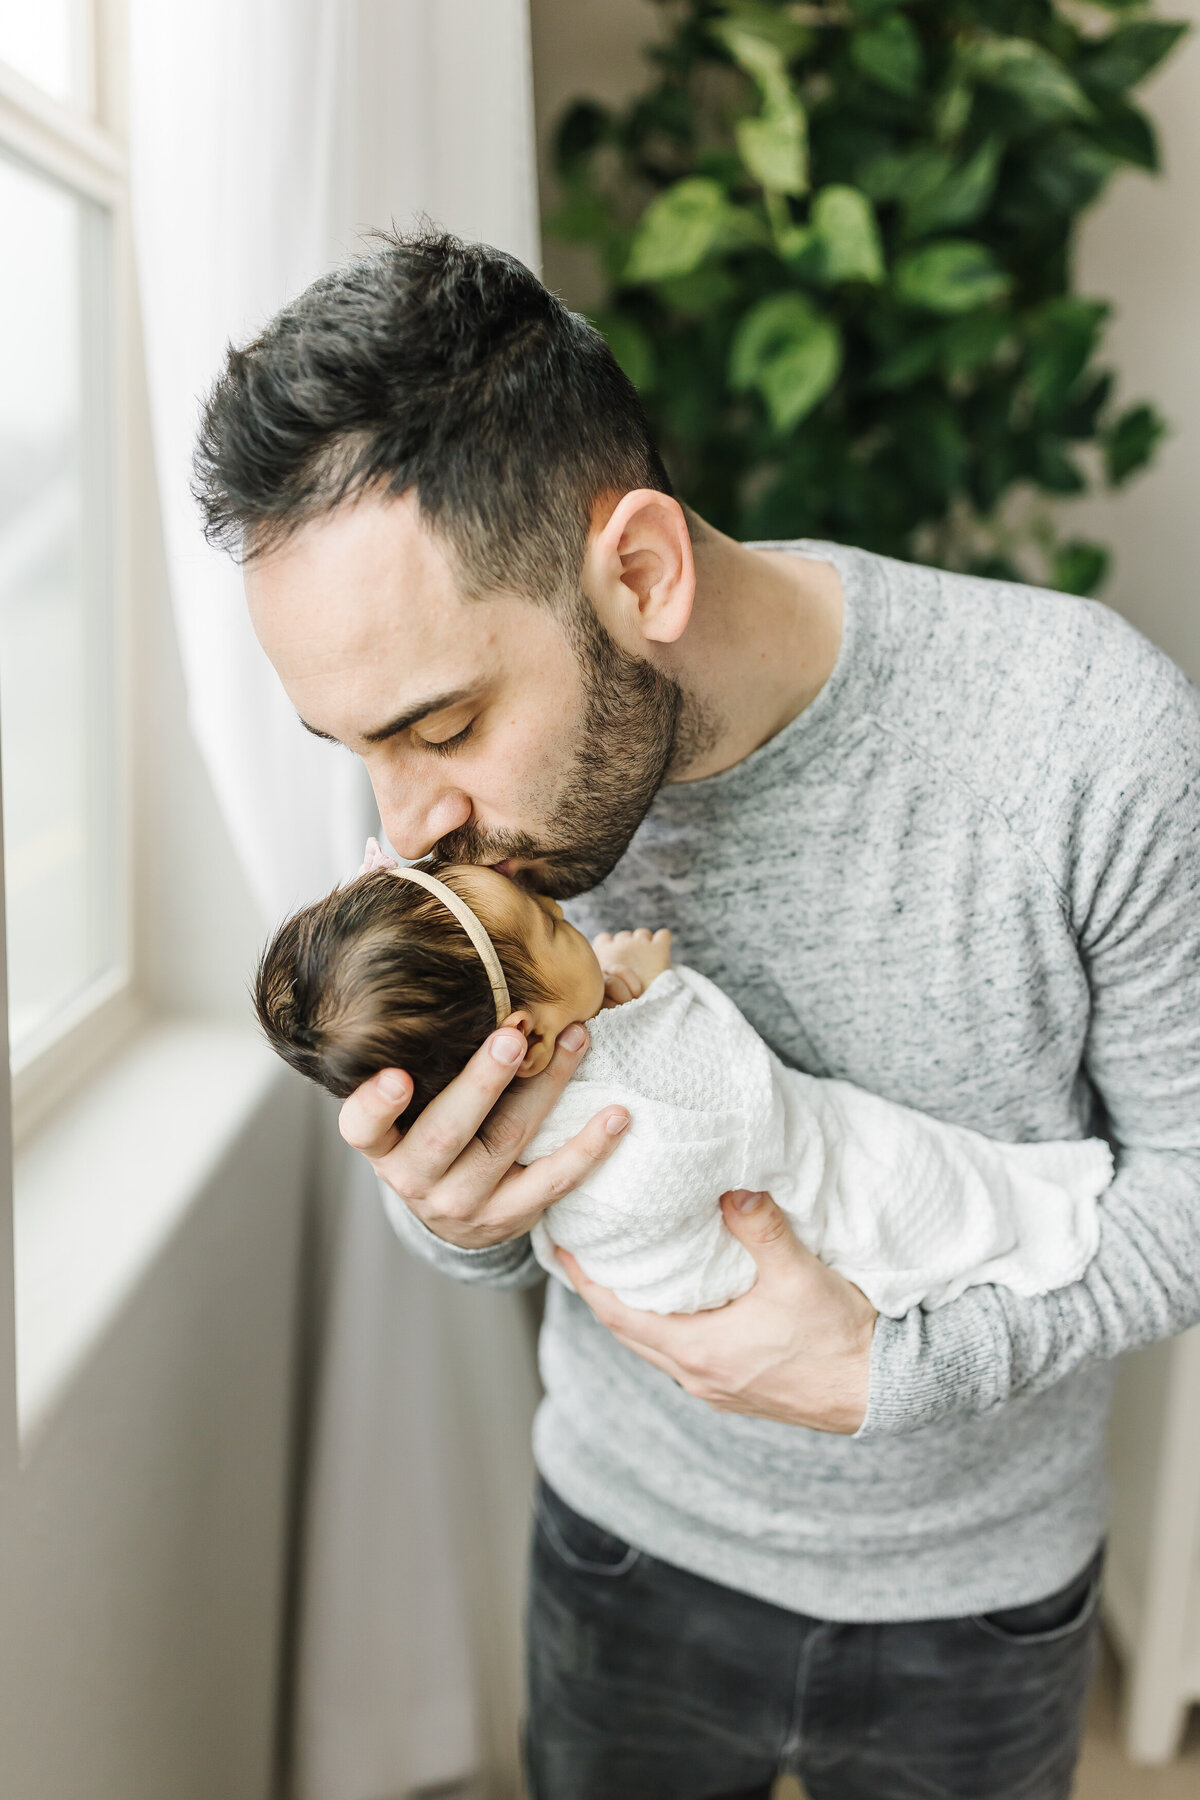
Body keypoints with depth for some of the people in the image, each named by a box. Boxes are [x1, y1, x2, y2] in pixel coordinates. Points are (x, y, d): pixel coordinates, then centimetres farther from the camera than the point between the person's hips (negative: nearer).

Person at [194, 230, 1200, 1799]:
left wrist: (891, 1374, -26)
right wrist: (453, 1218, -28)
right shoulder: (488, 765, -17)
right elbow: (490, 1218, -5)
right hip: (632, 1544, 2)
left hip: (977, 1595, -1)